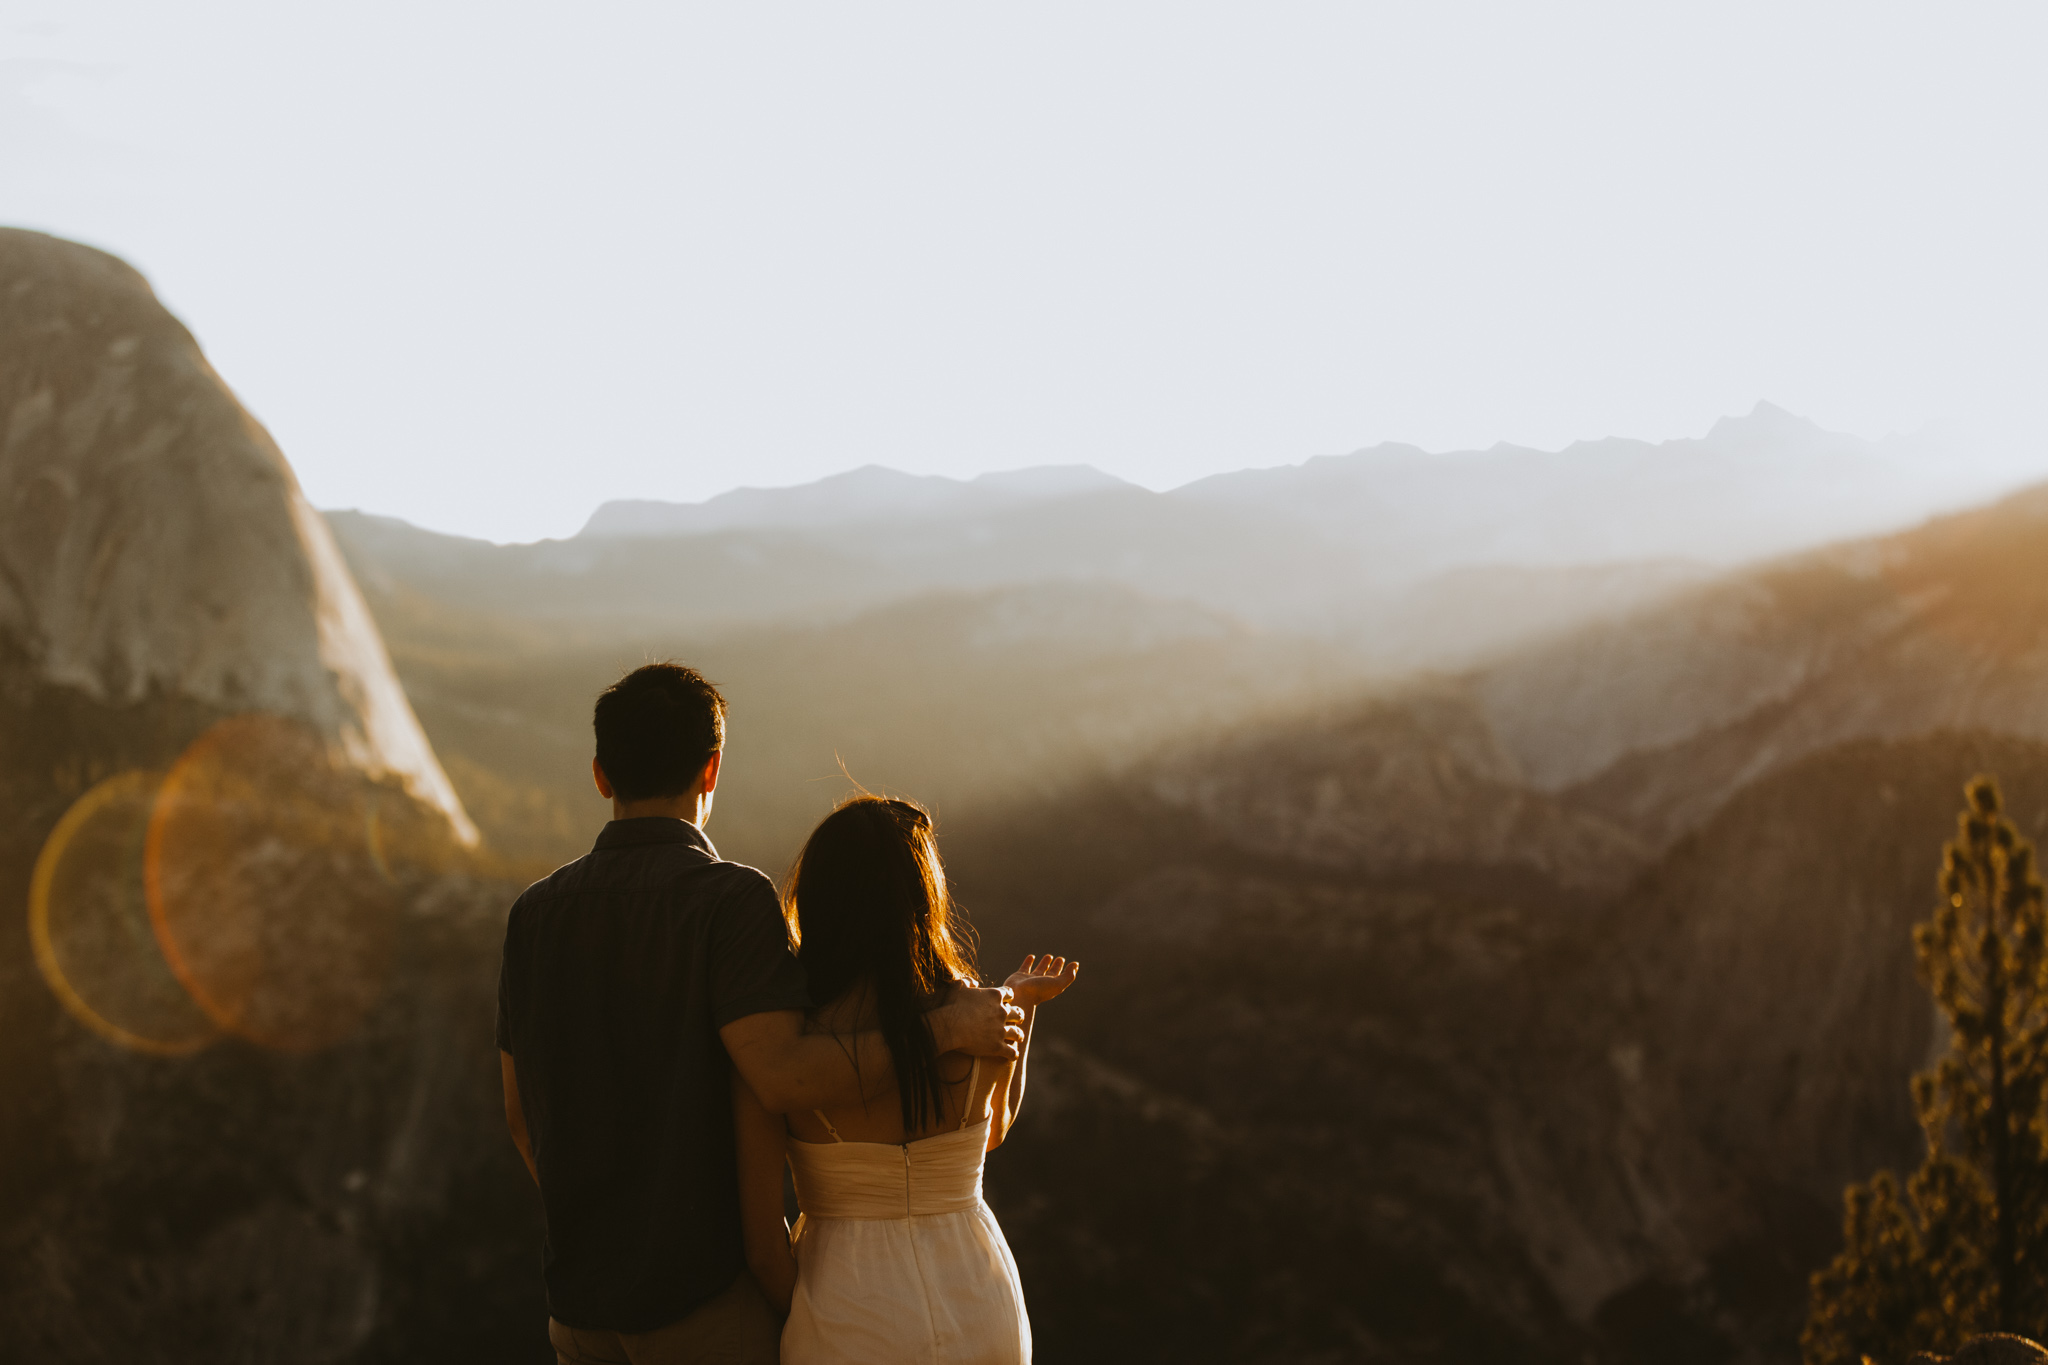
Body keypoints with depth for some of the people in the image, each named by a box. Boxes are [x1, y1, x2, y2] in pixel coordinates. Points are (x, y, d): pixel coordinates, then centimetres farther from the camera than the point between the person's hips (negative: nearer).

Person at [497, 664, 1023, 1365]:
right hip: (705, 1297, -6)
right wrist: (945, 1027, -17)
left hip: (582, 1289, 6)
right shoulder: (731, 899, -14)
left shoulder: (535, 913, 5)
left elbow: (522, 1111, 11)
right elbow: (782, 1075, -26)